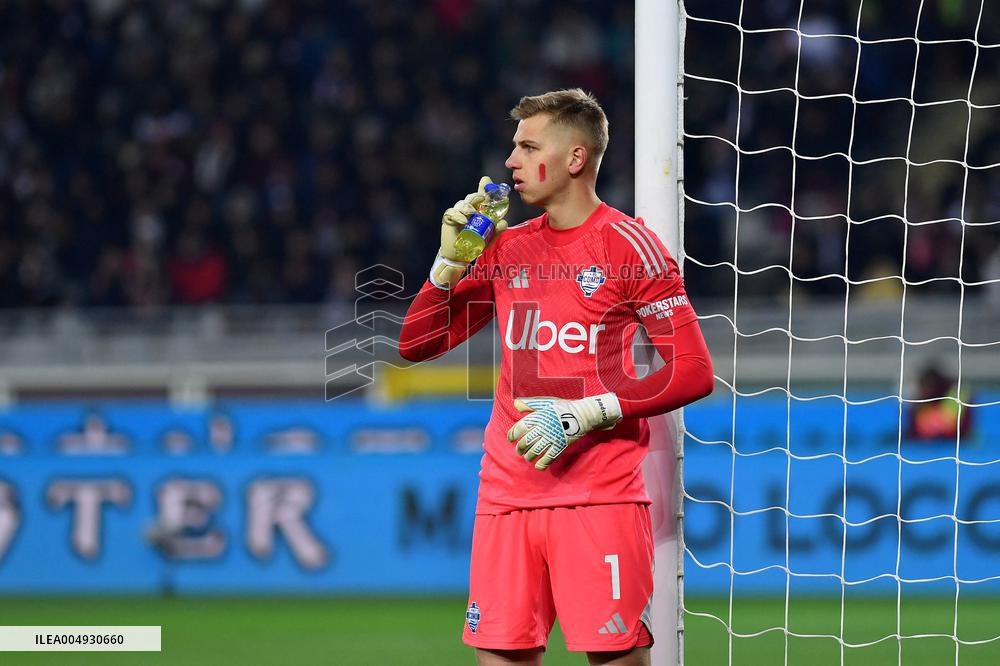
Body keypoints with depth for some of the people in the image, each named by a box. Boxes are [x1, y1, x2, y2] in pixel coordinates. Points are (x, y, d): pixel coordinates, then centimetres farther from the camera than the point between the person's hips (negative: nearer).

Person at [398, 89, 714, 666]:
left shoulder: (628, 245, -4)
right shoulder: (506, 249, 14)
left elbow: (694, 372, -8)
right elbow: (415, 344, 18)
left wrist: (584, 414, -15)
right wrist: (451, 260, 3)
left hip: (600, 494, -5)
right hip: (506, 493, 5)